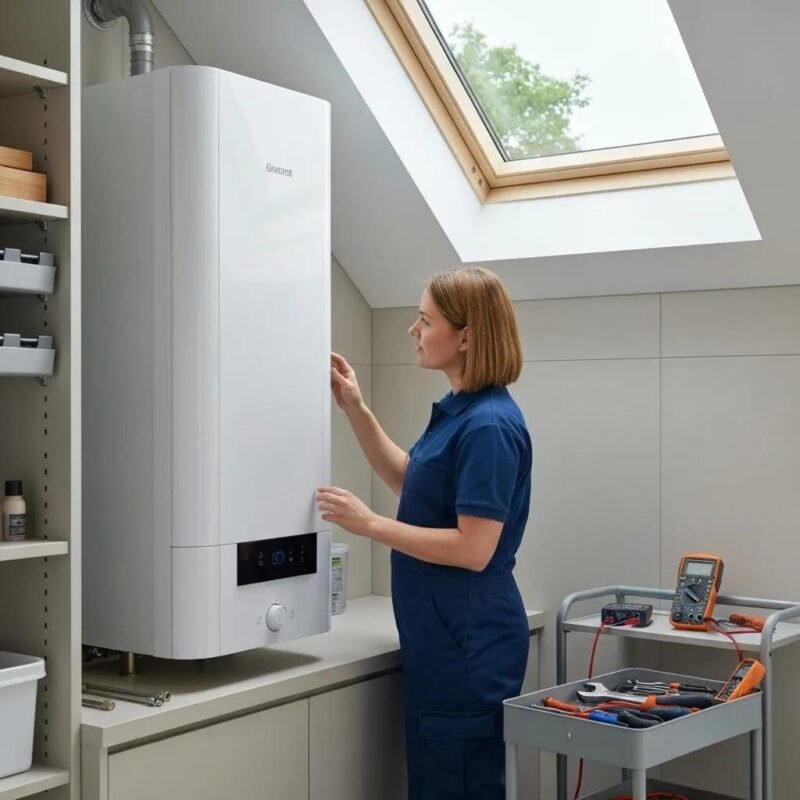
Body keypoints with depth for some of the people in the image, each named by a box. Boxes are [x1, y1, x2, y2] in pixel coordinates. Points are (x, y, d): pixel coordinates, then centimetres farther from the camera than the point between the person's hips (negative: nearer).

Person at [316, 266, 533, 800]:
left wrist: (369, 524, -18)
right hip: (443, 635, 10)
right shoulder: (459, 410, 9)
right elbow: (410, 482, 24)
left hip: (469, 640, -10)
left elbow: (474, 550, -23)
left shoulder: (488, 425, -21)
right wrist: (356, 410, 15)